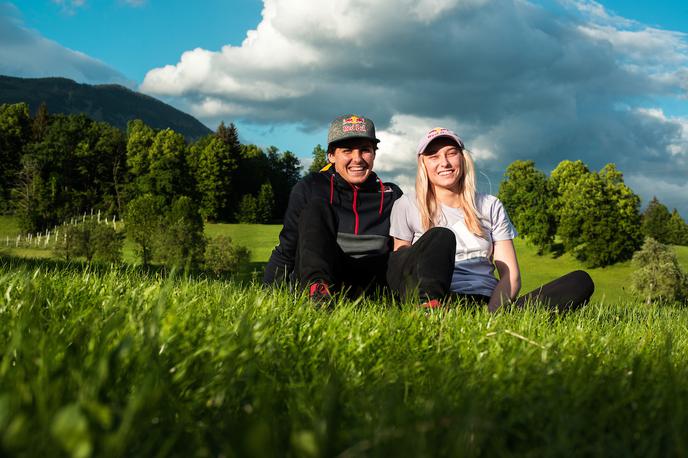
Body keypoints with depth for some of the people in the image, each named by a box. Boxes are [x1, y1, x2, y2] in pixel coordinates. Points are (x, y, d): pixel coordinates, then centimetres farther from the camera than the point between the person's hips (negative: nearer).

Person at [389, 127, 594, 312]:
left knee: (580, 280, -19)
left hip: (488, 303, 3)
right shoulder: (406, 207, 11)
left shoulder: (490, 207, 17)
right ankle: (429, 310, -54)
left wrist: (490, 314, -12)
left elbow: (511, 275, 9)